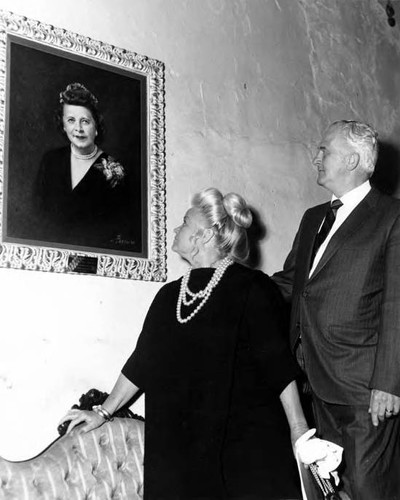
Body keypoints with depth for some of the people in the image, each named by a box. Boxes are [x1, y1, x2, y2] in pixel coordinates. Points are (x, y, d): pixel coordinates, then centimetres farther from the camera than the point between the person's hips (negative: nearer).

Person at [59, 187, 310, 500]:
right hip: (181, 447, 5)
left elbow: (279, 366, -9)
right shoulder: (169, 296, 12)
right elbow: (143, 362, 17)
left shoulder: (252, 289, -5)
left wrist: (299, 433, -13)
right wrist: (104, 412, 18)